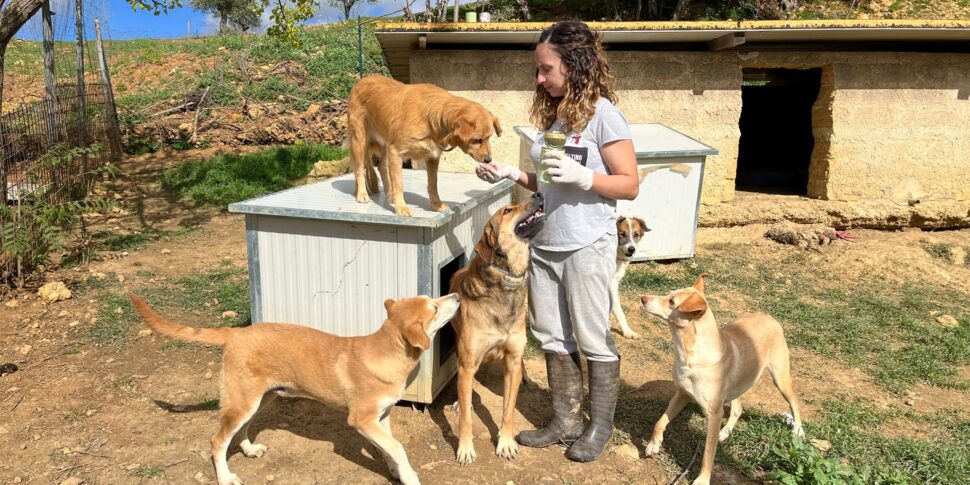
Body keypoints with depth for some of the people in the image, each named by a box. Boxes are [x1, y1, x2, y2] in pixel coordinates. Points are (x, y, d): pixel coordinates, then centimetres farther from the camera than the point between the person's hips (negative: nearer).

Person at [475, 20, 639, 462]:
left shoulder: (602, 115, -11)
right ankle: (566, 421, 27)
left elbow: (629, 185, -11)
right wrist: (511, 174, 2)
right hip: (544, 246, 8)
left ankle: (600, 427, 23)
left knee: (593, 341, 5)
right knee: (553, 339, 13)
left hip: (587, 248, -7)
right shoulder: (553, 115, 11)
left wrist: (582, 176, -24)